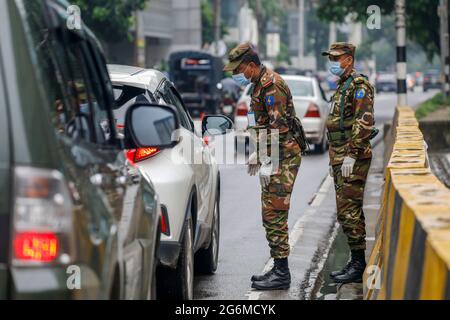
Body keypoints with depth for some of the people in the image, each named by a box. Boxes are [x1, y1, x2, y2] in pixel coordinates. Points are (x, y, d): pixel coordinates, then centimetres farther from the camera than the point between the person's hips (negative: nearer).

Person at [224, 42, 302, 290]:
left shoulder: (271, 85, -15)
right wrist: (257, 154, 26)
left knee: (275, 214, -10)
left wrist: (269, 163, -24)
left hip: (283, 158, -11)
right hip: (273, 157, 11)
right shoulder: (260, 84, 18)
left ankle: (281, 274, -7)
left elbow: (279, 126, -22)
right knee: (270, 214, 13)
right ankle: (278, 268, 19)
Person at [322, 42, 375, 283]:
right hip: (341, 159, 10)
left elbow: (364, 122, -21)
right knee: (346, 212, 11)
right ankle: (356, 262, 16)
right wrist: (334, 161, 24)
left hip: (354, 160, -10)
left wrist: (351, 155, -24)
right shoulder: (341, 87, 21)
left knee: (349, 211, -10)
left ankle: (359, 265, -7)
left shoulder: (359, 85, -11)